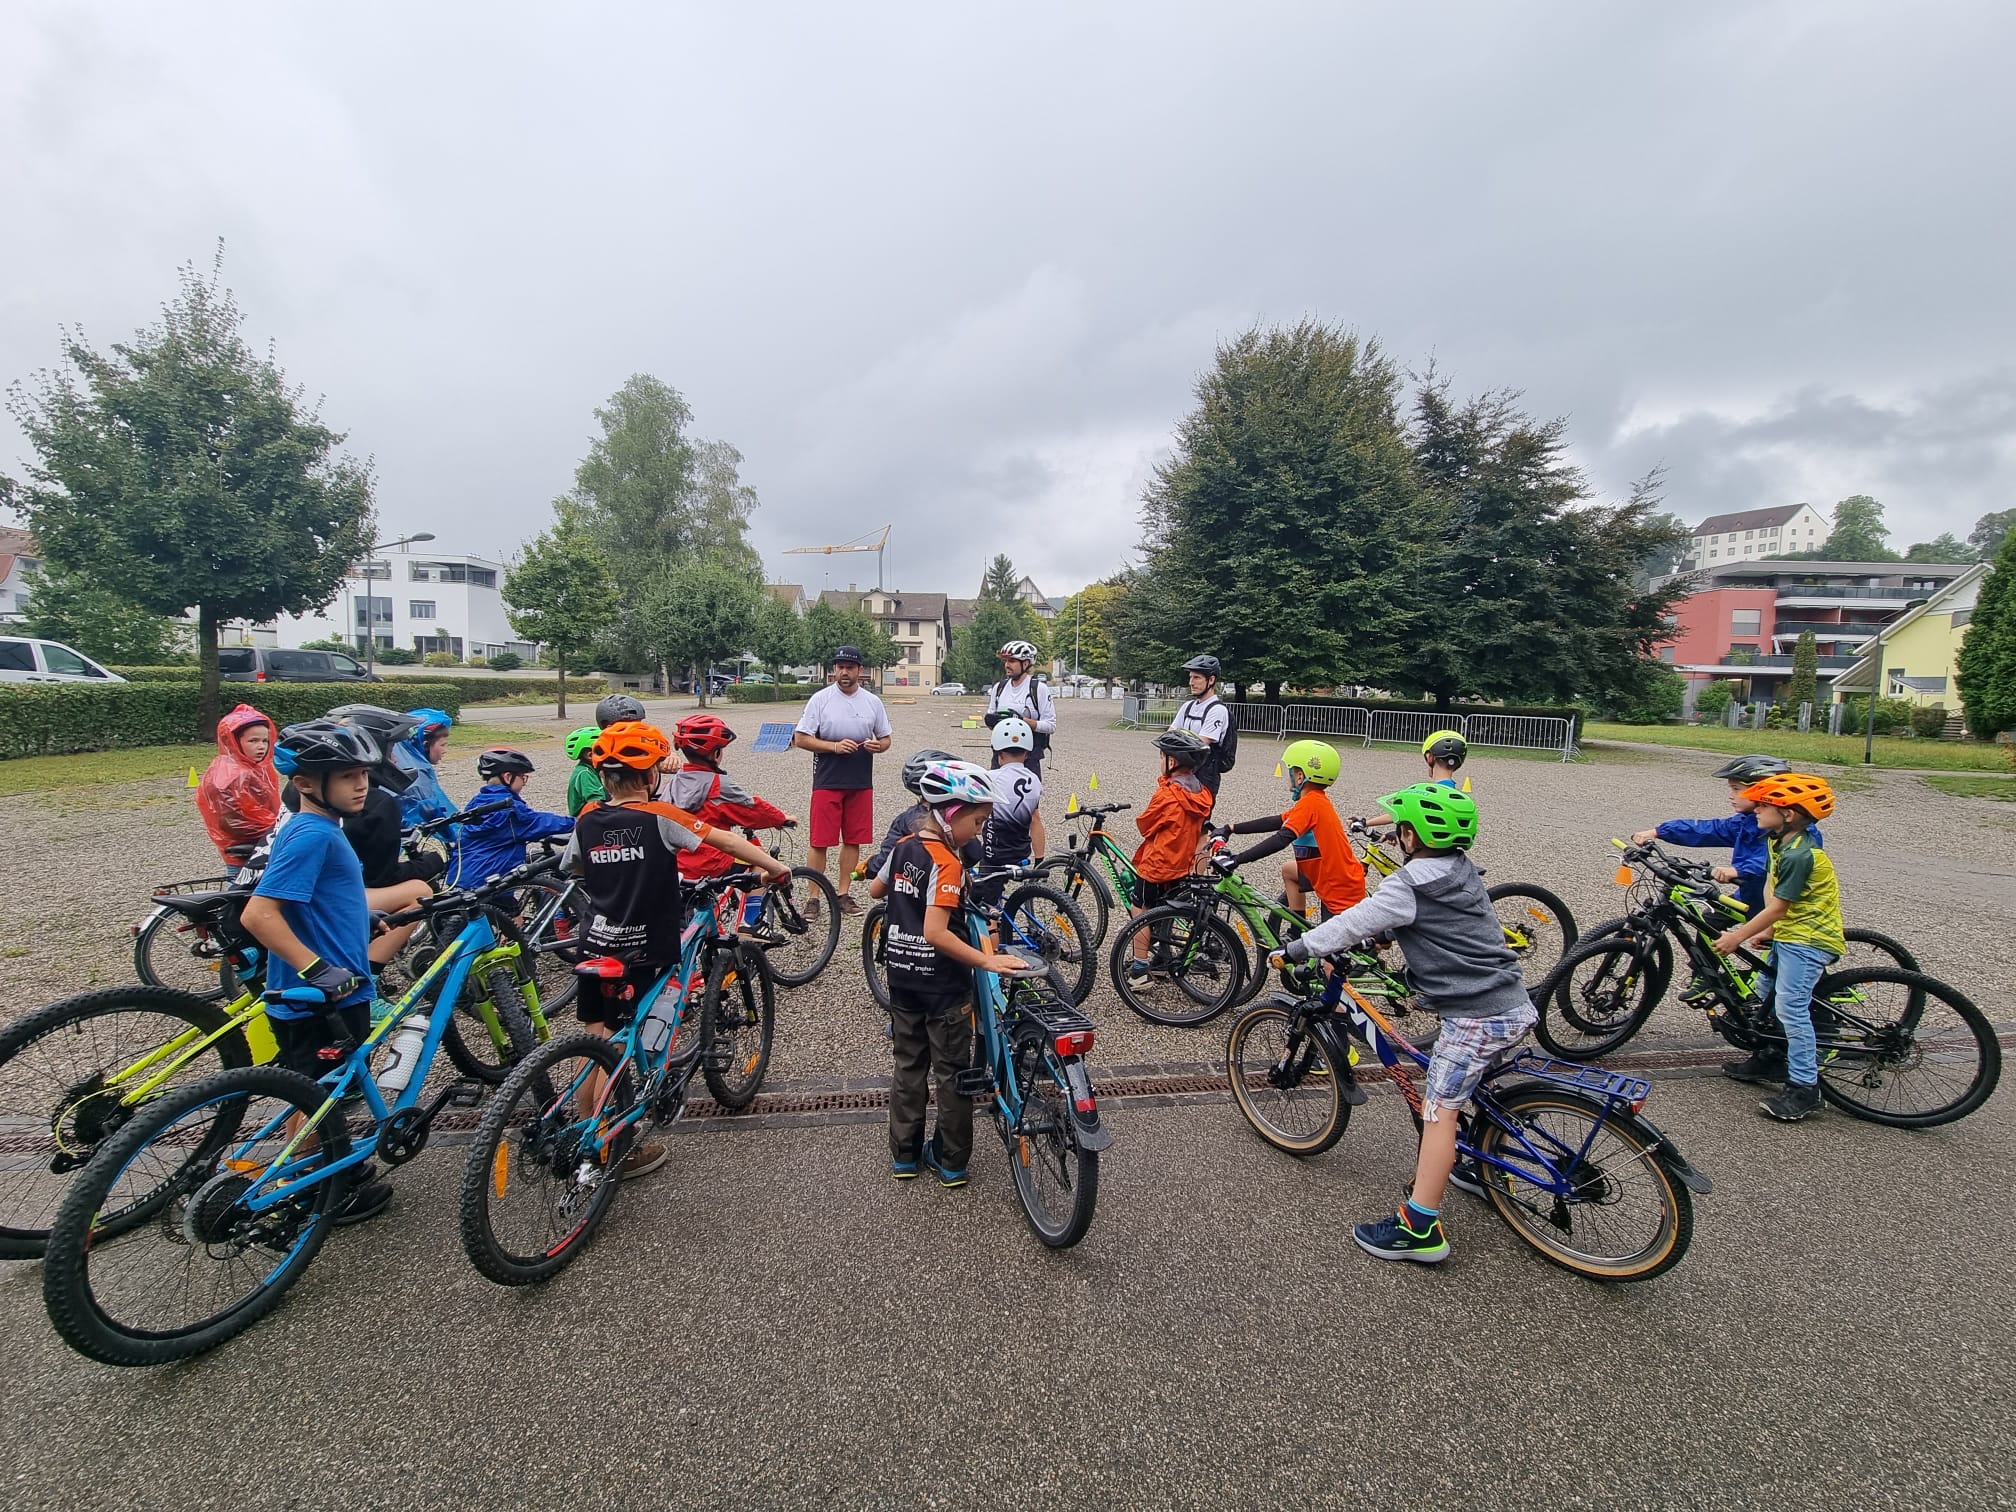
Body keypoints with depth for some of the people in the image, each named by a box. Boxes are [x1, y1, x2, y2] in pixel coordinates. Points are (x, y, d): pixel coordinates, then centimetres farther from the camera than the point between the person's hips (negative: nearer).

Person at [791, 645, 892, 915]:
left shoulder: (873, 702, 7)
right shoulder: (820, 699, -1)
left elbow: (885, 739, 14)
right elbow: (801, 739, -3)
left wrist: (877, 746, -10)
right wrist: (834, 746, -16)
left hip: (861, 783, 3)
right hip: (827, 782, -3)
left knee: (853, 840, 8)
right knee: (820, 841, -1)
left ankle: (844, 894, 20)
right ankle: (813, 897, 9)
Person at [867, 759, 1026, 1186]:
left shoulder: (903, 846, 1)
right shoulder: (947, 863, -23)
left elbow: (875, 890, 18)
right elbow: (936, 933, -30)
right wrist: (986, 960, -29)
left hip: (902, 978, 7)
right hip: (943, 986, -7)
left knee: (909, 1067, 19)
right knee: (952, 1073, 10)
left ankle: (904, 1155, 29)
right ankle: (951, 1162, 21)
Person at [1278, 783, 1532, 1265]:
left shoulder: (1410, 886, -15)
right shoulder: (1463, 872, 12)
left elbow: (1352, 923, -14)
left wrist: (1295, 949, -7)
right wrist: (1383, 933, 28)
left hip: (1475, 1017, -9)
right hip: (1516, 1006, 10)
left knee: (1439, 1111, -7)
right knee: (1479, 1093, 29)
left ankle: (1420, 1228, -5)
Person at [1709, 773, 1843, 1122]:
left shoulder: (1799, 855, -24)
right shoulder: (1781, 841, 6)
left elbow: (1777, 908, -21)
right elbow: (1772, 886, 10)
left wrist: (1737, 937, -14)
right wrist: (1768, 930, 2)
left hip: (1808, 939, -10)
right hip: (1788, 934, 11)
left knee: (1790, 1007, -12)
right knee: (1764, 993, 18)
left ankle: (1804, 1087, -5)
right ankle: (1768, 1060, 32)